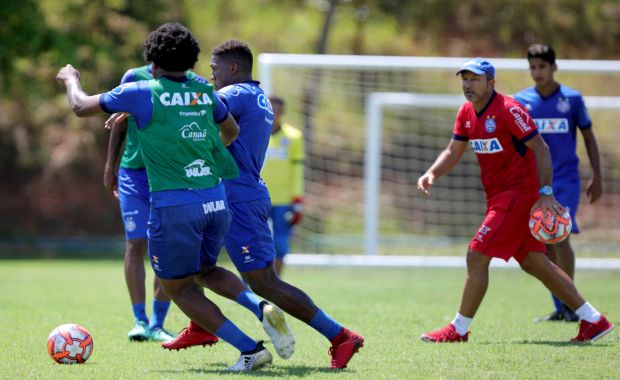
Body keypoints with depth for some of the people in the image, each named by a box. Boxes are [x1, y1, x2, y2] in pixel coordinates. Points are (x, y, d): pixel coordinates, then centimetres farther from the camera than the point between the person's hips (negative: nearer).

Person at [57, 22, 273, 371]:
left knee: (177, 288, 7)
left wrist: (71, 79, 30)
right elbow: (232, 131, 30)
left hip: (174, 206, -5)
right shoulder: (204, 91, 10)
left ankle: (250, 348, -7)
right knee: (200, 273, 25)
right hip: (216, 202, 5)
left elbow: (81, 106, 8)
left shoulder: (142, 92, -3)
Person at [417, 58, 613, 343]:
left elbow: (540, 148, -17)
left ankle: (459, 330, -2)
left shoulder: (508, 110, -17)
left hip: (518, 195, -9)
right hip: (499, 197, 9)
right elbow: (453, 152, 15)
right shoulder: (467, 113, 9)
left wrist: (545, 192, -23)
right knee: (535, 263, 10)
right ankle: (593, 320, 15)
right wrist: (432, 173, -5)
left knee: (476, 257, -11)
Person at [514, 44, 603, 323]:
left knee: (560, 238, -15)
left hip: (566, 179, -3)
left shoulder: (572, 99, 0)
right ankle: (559, 309, 10)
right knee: (545, 245, 2)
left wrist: (597, 177, 3)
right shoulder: (520, 101, 4)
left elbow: (588, 136, 7)